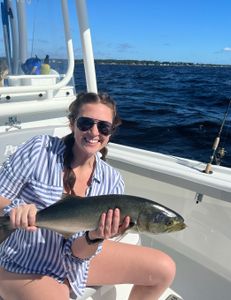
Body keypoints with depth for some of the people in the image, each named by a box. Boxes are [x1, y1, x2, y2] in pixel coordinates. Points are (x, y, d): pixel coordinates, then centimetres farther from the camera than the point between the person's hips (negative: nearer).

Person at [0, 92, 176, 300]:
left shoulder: (112, 181, -10)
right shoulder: (40, 150, -17)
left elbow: (78, 252, -11)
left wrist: (95, 237, -33)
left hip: (75, 261, 4)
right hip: (26, 270, -3)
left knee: (165, 269, 0)